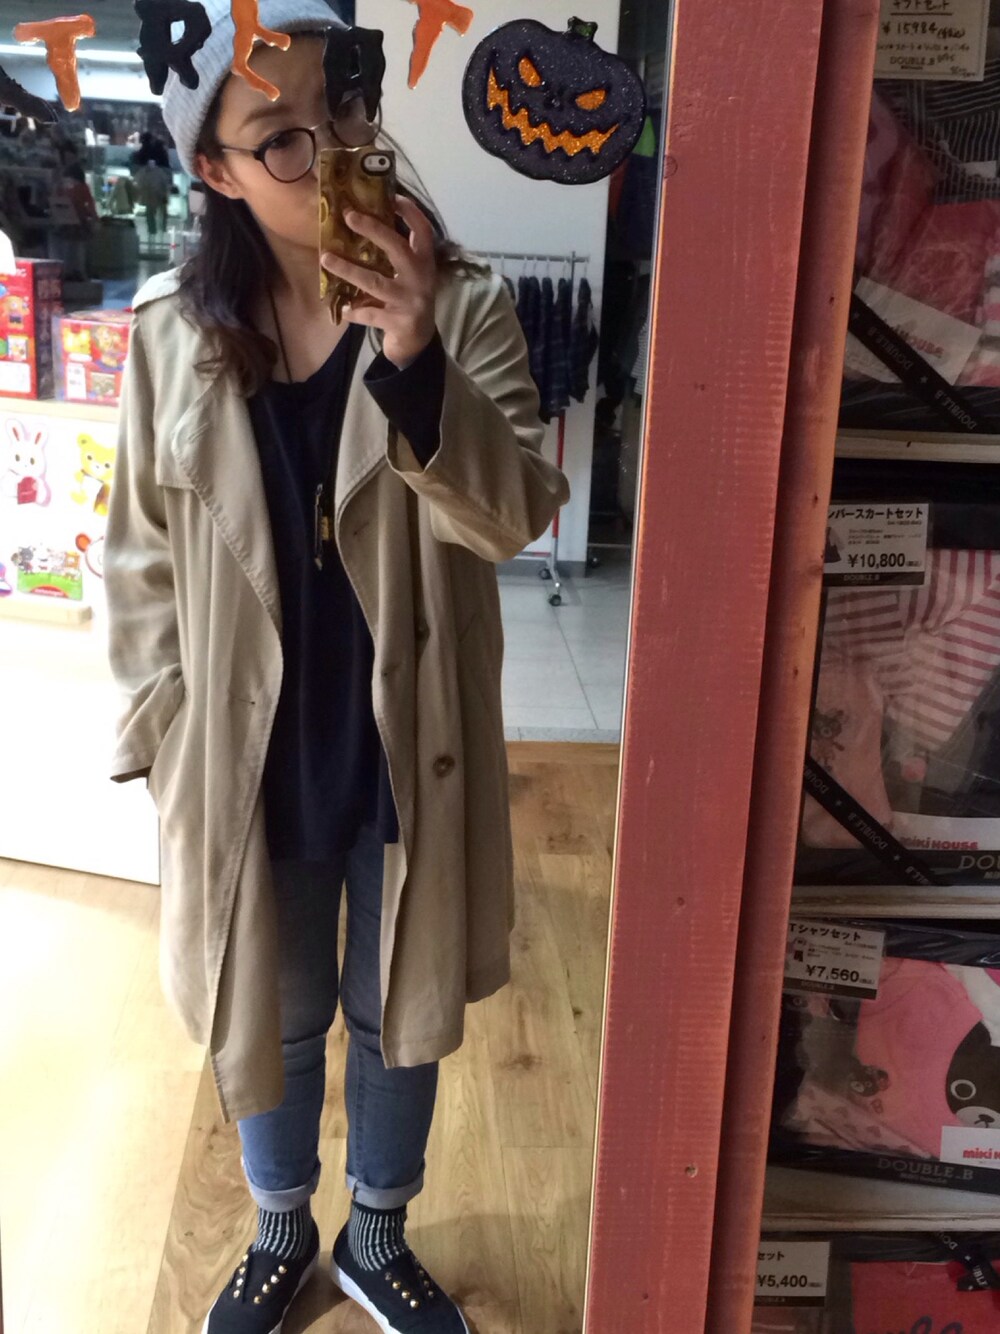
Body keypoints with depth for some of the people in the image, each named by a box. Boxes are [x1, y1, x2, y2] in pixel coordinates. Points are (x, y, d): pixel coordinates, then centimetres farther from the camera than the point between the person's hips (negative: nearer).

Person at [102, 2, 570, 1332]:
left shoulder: (463, 304, -9)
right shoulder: (171, 331, -6)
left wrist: (415, 362, -33)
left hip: (408, 745, 0)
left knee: (400, 1010, 19)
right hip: (251, 748, 1)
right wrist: (162, 737, 0)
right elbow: (144, 557, 1)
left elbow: (517, 515, -19)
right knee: (272, 1013, 20)